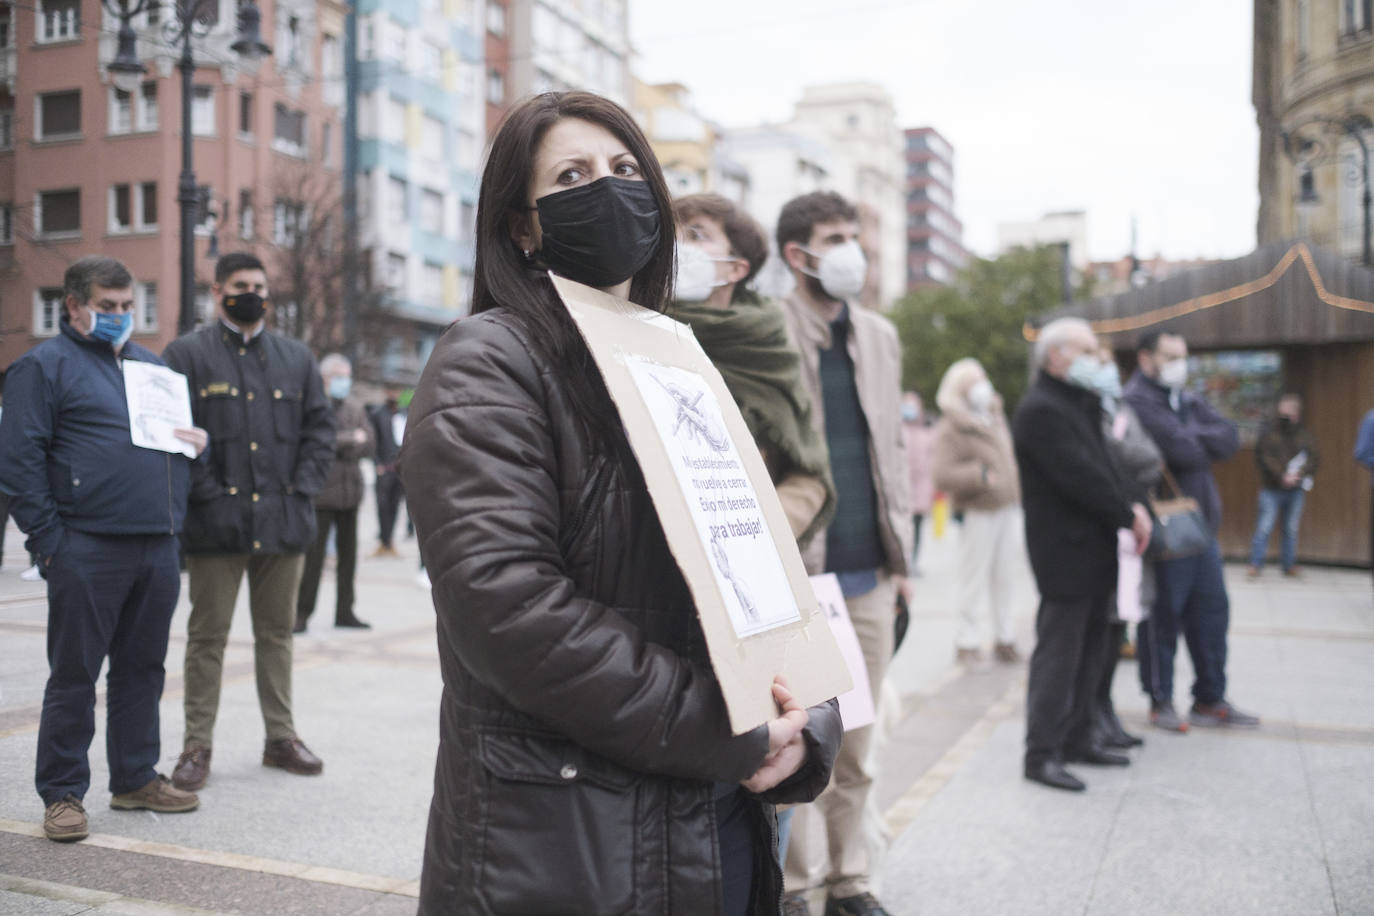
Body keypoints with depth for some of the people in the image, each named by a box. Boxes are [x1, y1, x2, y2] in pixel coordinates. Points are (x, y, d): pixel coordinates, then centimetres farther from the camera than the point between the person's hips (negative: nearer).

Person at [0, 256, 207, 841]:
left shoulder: (150, 365, 20)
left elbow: (178, 431, 30)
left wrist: (196, 440, 5)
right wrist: (50, 540, -12)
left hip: (157, 548, 6)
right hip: (88, 548, -6)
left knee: (142, 667, 13)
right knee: (74, 674, 2)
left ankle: (137, 778, 24)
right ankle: (62, 793, 12)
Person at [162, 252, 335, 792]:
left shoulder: (297, 358, 14)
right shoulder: (186, 355, 2)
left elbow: (320, 427, 12)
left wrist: (302, 488, 0)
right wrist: (207, 494, -12)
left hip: (283, 522, 4)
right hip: (216, 524, -3)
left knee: (277, 633, 12)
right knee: (207, 636, 3)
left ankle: (281, 737, 21)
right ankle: (197, 745, 12)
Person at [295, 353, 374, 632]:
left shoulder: (355, 409, 16)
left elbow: (367, 445, 8)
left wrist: (339, 447, -10)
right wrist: (350, 439, -11)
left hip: (349, 491, 6)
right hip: (321, 492, -6)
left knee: (348, 554, 9)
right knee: (314, 556, -6)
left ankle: (344, 612, 18)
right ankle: (302, 613, 3)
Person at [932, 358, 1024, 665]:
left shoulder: (995, 416, 14)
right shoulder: (951, 429, -12)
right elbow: (943, 476, -21)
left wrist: (1017, 497, 22)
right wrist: (978, 475, -29)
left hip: (1008, 507, 7)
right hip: (979, 513, -7)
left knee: (1006, 575, 10)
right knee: (974, 579, -3)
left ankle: (1005, 638, 19)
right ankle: (969, 642, 7)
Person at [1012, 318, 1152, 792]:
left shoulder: (1077, 405, 18)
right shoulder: (1040, 410, -16)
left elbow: (1101, 466, 17)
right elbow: (1080, 476, -21)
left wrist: (1129, 508, 1)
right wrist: (1128, 515, -11)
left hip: (1092, 549, 10)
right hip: (1065, 552, -10)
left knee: (1089, 650, 16)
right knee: (1058, 654, -5)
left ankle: (1077, 738, 26)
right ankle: (1042, 753, 1)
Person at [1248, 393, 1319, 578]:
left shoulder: (1305, 435, 7)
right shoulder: (1269, 434, -1)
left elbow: (1315, 457, 1)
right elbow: (1263, 458, -8)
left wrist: (1299, 474, -14)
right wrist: (1282, 476, -17)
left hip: (1296, 490, 3)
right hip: (1272, 489, -3)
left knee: (1291, 529, 9)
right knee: (1264, 527, -8)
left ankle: (1289, 565, 19)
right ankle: (1256, 564, -4)